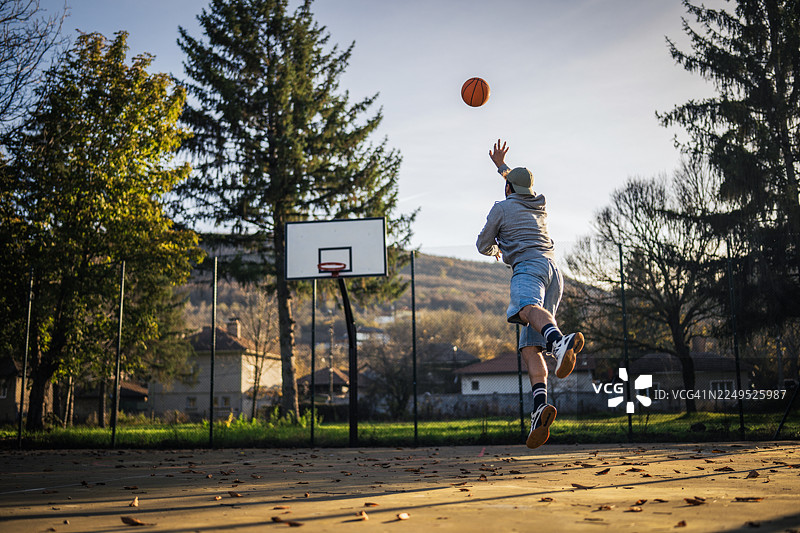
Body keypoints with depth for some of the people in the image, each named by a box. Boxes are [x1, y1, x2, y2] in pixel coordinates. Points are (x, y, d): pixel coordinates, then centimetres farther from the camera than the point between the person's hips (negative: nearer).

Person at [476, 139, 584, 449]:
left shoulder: (502, 207, 14)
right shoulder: (540, 205, 32)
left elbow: (483, 245, 20)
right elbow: (524, 189, 57)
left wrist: (496, 249, 44)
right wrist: (501, 166, 67)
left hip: (529, 265, -6)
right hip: (553, 271, 6)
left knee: (529, 308, -39)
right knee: (529, 348, -4)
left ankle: (559, 342, -74)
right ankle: (540, 409, -27)